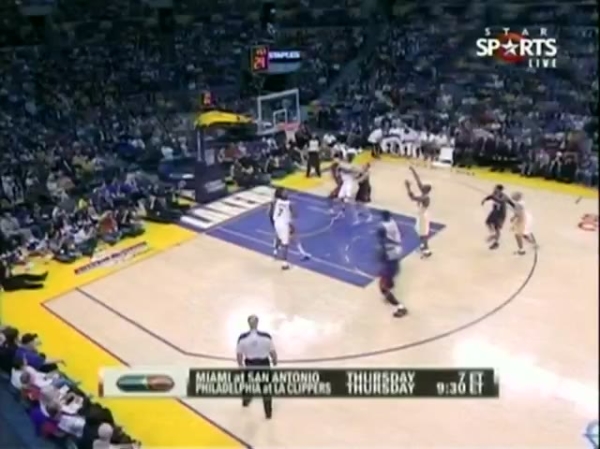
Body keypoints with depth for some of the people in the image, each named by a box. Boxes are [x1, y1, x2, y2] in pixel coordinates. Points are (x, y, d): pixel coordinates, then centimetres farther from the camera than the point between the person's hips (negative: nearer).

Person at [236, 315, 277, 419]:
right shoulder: (266, 336, -19)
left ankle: (246, 401, 58)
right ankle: (268, 412, 28)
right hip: (264, 365, -1)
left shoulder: (242, 337, -17)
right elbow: (273, 352, -10)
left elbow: (239, 355, -7)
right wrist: (275, 361, 12)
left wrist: (240, 365, 13)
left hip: (250, 365, 1)